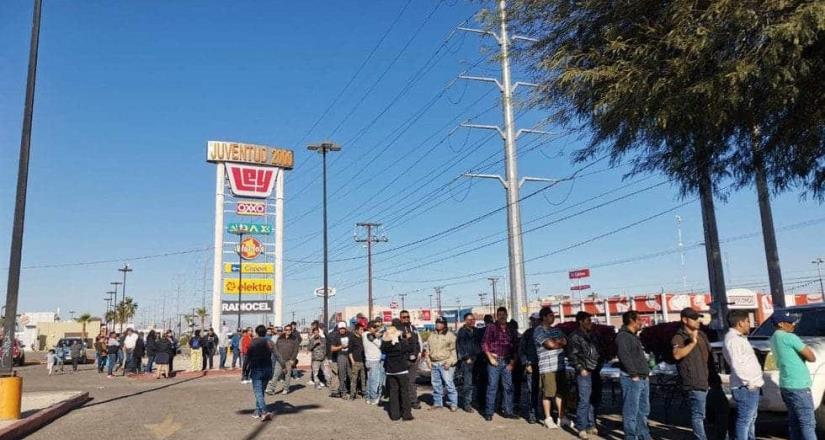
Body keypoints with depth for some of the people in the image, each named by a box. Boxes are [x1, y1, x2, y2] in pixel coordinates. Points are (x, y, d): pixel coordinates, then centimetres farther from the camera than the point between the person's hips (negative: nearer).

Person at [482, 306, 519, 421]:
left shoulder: (511, 331, 13)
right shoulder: (491, 328, 1)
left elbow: (514, 348, 15)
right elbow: (484, 344, -2)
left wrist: (512, 362, 6)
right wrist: (490, 358, -8)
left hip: (507, 361, 4)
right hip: (494, 361, -4)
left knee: (508, 387, 5)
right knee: (492, 387, -4)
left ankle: (508, 411, 14)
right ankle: (489, 412, 2)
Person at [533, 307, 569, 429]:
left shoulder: (556, 330, 17)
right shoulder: (538, 331, -5)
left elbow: (564, 341, 2)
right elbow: (550, 344, -15)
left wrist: (555, 341, -13)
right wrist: (560, 343, 1)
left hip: (560, 366, 7)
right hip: (547, 367, -7)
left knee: (560, 392, 11)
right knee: (548, 393, -2)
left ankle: (561, 417, 21)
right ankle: (548, 419, 10)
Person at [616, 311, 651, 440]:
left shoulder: (634, 336, 20)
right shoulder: (623, 336, -11)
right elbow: (624, 356, -21)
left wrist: (646, 373, 15)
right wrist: (634, 374, -20)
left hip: (643, 379, 10)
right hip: (632, 379, -10)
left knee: (643, 410, 17)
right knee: (631, 411, -5)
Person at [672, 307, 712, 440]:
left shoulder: (701, 334, 16)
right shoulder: (679, 338, -10)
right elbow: (677, 355, -29)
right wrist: (692, 343, -32)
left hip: (707, 381, 8)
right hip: (695, 383, -8)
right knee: (698, 415, -7)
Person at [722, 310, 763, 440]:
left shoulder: (738, 337, 17)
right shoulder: (733, 339, -18)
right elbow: (737, 364, -26)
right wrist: (749, 382, -22)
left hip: (751, 386, 11)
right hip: (746, 388, -11)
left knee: (751, 419, 20)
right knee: (744, 420, -6)